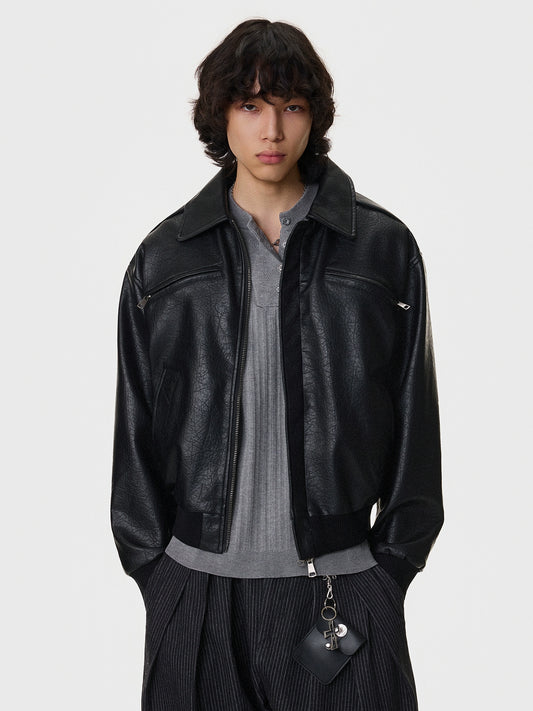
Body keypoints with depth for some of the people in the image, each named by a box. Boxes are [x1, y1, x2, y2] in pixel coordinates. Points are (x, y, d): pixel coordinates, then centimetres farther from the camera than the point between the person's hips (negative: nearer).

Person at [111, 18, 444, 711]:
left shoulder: (384, 246, 2)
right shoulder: (163, 258, 5)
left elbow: (413, 419, 5)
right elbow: (136, 427, 8)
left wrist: (393, 561, 3)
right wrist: (151, 565, 6)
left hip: (343, 586, -1)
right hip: (197, 587, 1)